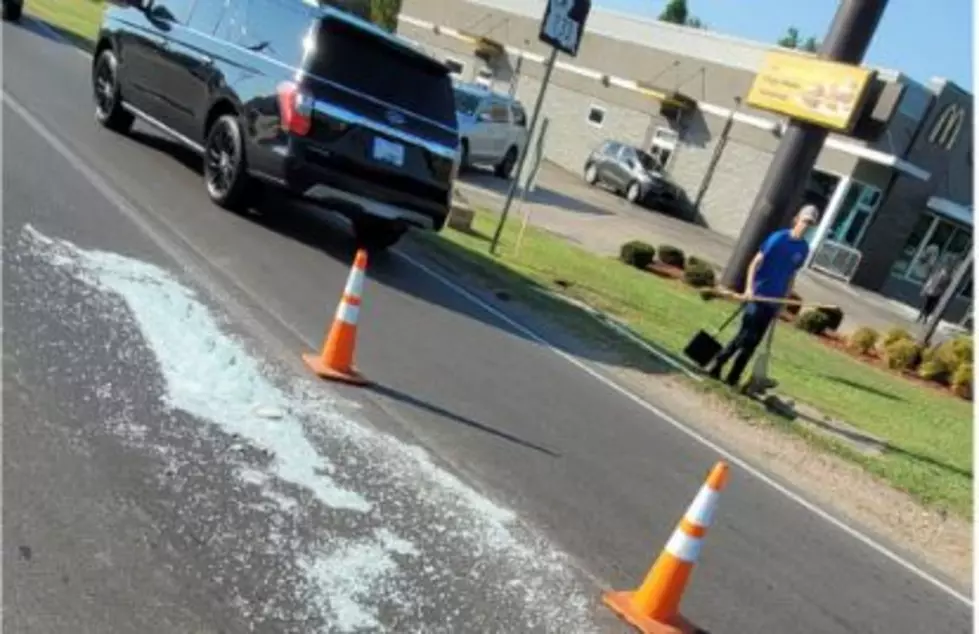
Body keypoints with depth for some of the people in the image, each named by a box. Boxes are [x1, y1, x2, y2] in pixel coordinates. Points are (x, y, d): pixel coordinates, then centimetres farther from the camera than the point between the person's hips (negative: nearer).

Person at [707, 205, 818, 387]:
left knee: (753, 342, 6)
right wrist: (749, 288, -20)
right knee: (746, 336, -10)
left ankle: (733, 378, 14)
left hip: (774, 301, 5)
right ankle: (716, 365, 4)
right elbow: (755, 263, -10)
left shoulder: (804, 248, 7)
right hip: (757, 295, -5)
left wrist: (783, 302, 11)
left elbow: (792, 275, 14)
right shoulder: (778, 238, -8)